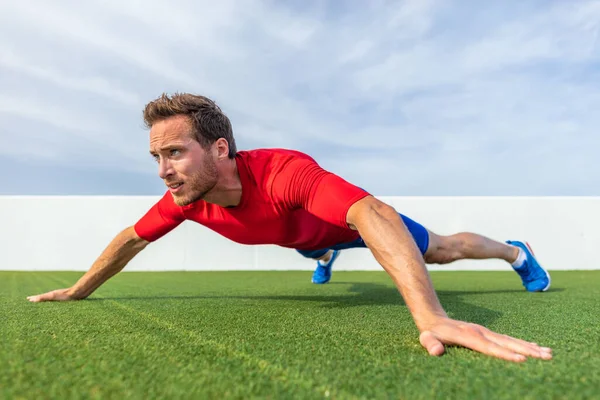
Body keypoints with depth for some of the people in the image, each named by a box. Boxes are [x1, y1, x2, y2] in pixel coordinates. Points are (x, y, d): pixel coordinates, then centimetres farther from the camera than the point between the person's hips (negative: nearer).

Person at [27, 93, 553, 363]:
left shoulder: (283, 172, -50)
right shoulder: (186, 197, -29)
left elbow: (373, 215, -61)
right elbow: (132, 237, -11)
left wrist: (432, 318, -73)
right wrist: (78, 291, -1)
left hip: (356, 219, -4)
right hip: (309, 235, 5)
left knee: (440, 250, 16)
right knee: (318, 248, 41)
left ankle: (514, 251, 45)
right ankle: (327, 259, 80)